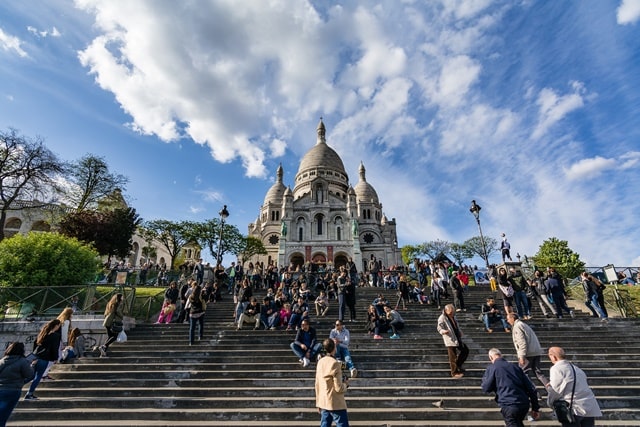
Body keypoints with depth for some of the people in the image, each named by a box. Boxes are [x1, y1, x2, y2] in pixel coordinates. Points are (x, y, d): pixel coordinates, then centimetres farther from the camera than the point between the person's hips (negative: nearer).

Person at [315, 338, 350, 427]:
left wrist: (318, 403, 17)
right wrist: (345, 384, 2)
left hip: (323, 403, 7)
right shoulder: (335, 363, -19)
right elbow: (339, 388, -18)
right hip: (336, 404, -7)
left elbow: (317, 384, 9)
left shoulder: (320, 362, 2)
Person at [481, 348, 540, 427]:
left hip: (509, 406, -6)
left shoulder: (491, 368, -1)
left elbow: (486, 388, 0)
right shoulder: (514, 367, 14)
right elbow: (531, 388, 11)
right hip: (524, 404, 7)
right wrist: (535, 408, 17)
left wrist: (484, 378, 19)